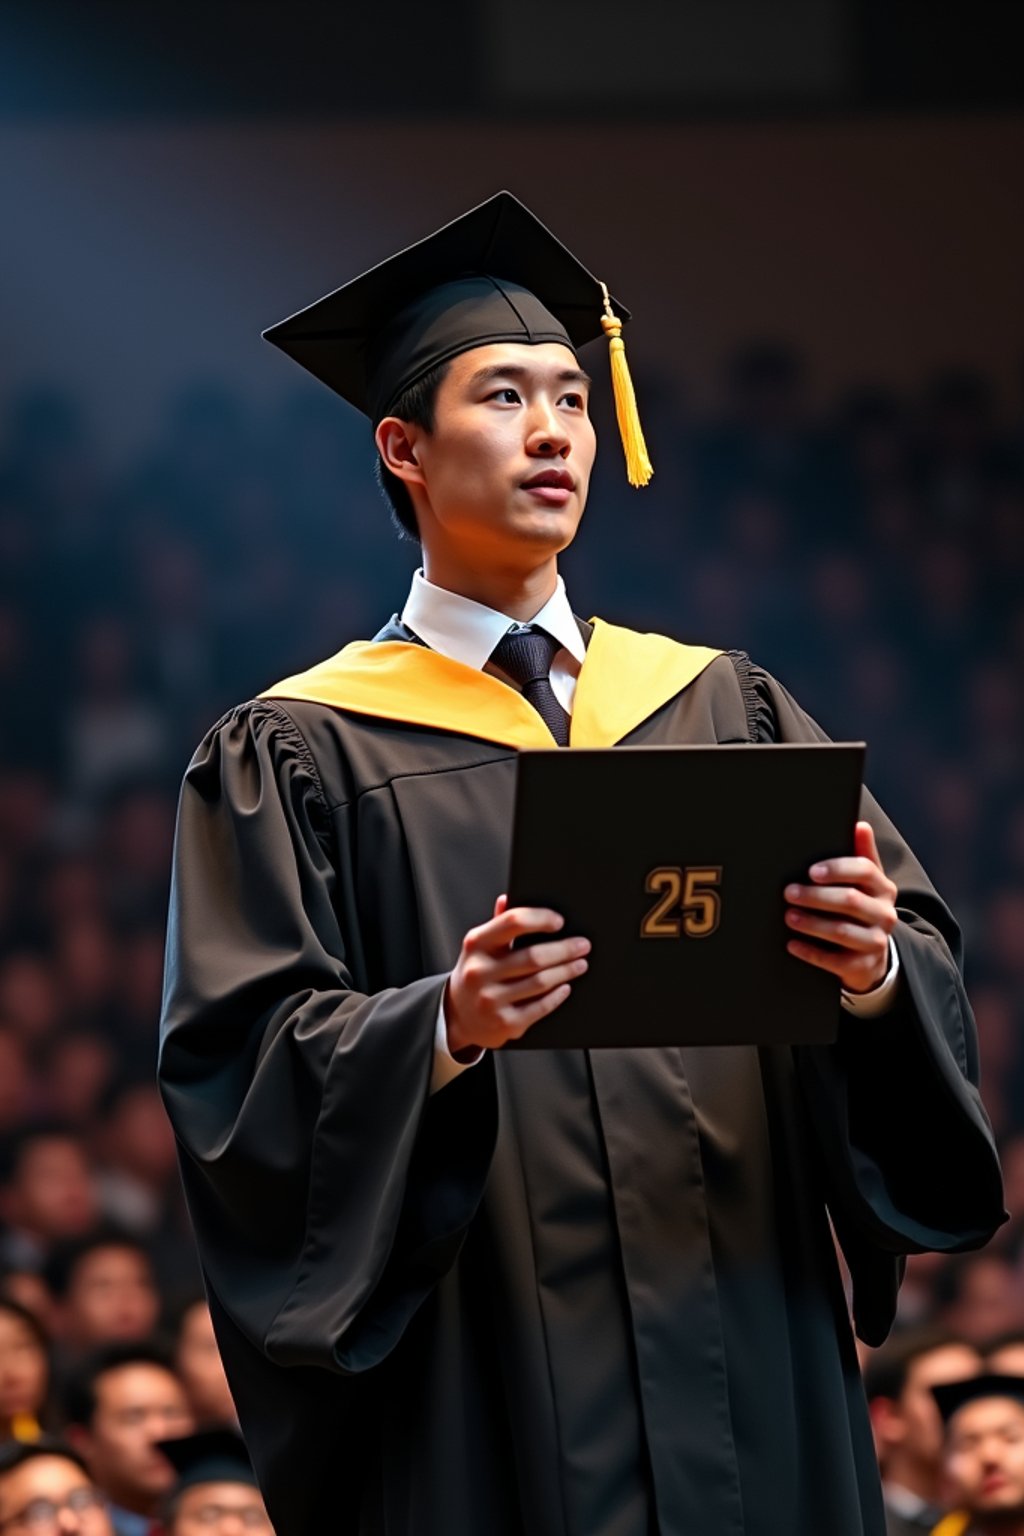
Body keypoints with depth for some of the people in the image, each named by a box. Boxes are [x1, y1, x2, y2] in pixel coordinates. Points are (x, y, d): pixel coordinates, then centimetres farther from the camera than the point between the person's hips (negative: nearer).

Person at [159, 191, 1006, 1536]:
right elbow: (240, 1056, -7)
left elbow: (925, 961, 6)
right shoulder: (303, 757, 3)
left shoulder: (720, 707, 14)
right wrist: (449, 1025, -24)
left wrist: (876, 966, -17)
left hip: (748, 1360, 3)